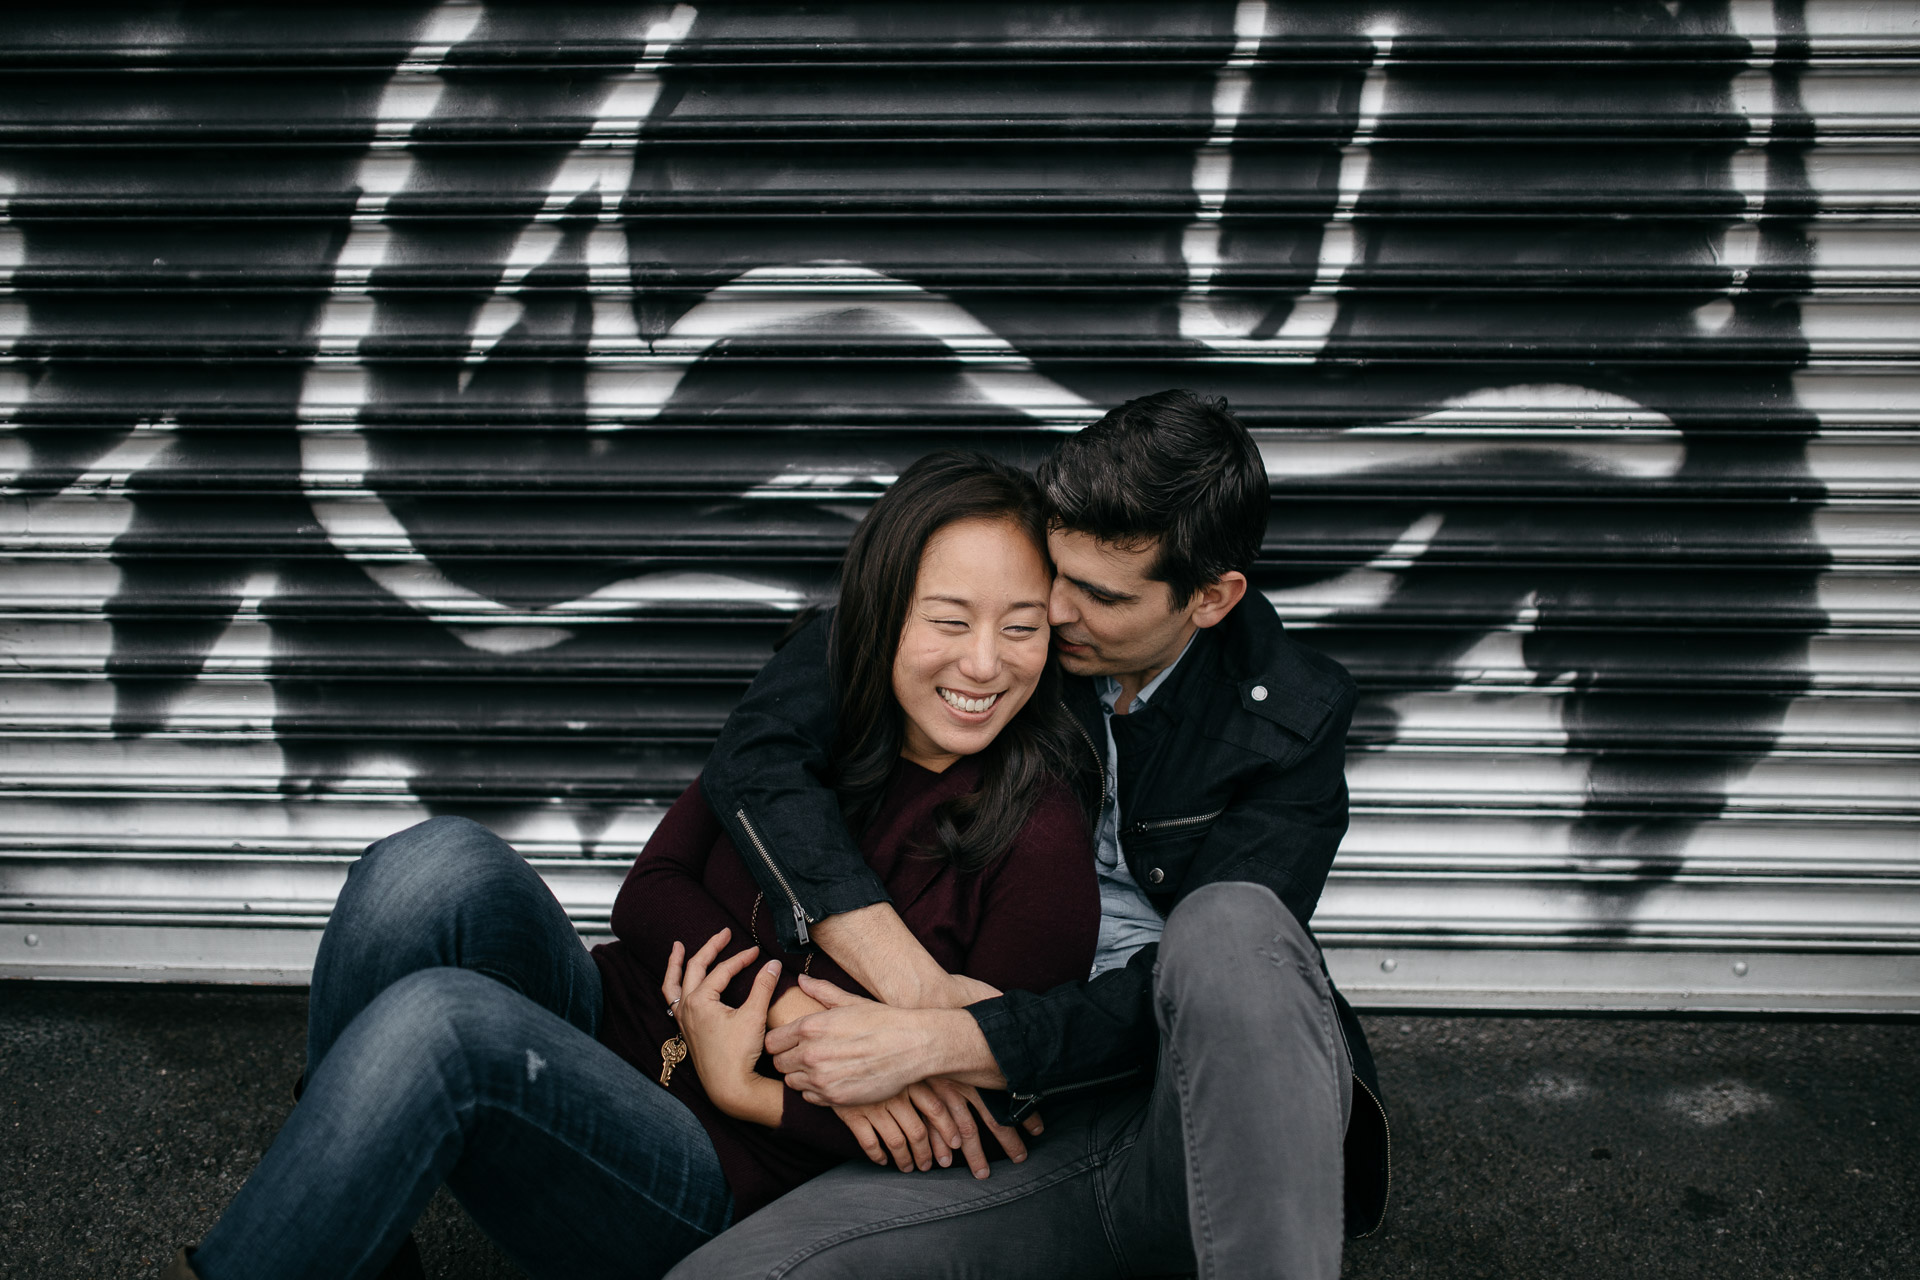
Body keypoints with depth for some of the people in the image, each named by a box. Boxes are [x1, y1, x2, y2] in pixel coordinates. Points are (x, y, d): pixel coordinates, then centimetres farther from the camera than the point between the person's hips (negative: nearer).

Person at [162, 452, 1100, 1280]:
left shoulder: (1043, 848, -12)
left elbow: (979, 1125, -9)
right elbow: (649, 894, 0)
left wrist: (747, 1086, -11)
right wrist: (795, 1013, -17)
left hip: (719, 1187, -5)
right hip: (608, 1032, 6)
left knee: (438, 1016, -32)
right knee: (443, 862, -24)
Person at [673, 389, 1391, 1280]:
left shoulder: (1294, 718, -5)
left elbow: (1208, 976, -14)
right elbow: (758, 747, -10)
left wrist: (932, 1042, -21)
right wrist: (914, 985, -20)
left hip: (1234, 1112, -1)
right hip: (1036, 1128, 2)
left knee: (1229, 925, -37)